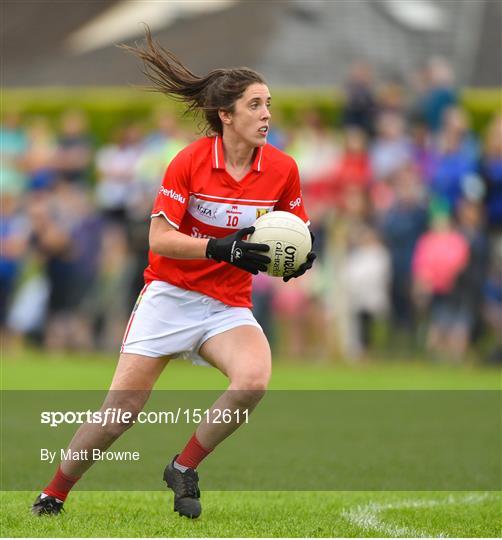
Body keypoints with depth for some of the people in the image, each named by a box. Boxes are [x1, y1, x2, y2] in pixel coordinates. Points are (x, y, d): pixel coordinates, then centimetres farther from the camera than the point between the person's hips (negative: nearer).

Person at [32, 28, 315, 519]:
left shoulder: (282, 169, -4)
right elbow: (159, 239, -13)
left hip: (228, 307, 2)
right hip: (170, 294, -2)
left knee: (253, 378, -28)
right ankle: (53, 495, 14)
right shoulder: (190, 161, -12)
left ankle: (184, 469, -6)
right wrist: (222, 248, -26)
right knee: (121, 408, -6)